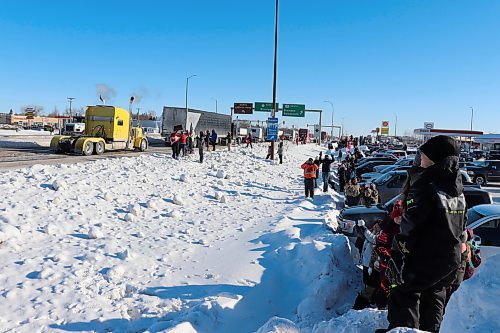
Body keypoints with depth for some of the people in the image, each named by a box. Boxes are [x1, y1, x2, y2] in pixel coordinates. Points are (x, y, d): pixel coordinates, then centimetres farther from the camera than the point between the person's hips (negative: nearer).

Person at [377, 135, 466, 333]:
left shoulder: (425, 184, -19)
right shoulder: (457, 186, 8)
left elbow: (410, 225, -23)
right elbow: (462, 225, 17)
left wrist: (397, 256, -19)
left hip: (426, 257, -8)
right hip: (453, 258, 8)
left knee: (404, 293, 4)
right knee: (434, 296, 22)